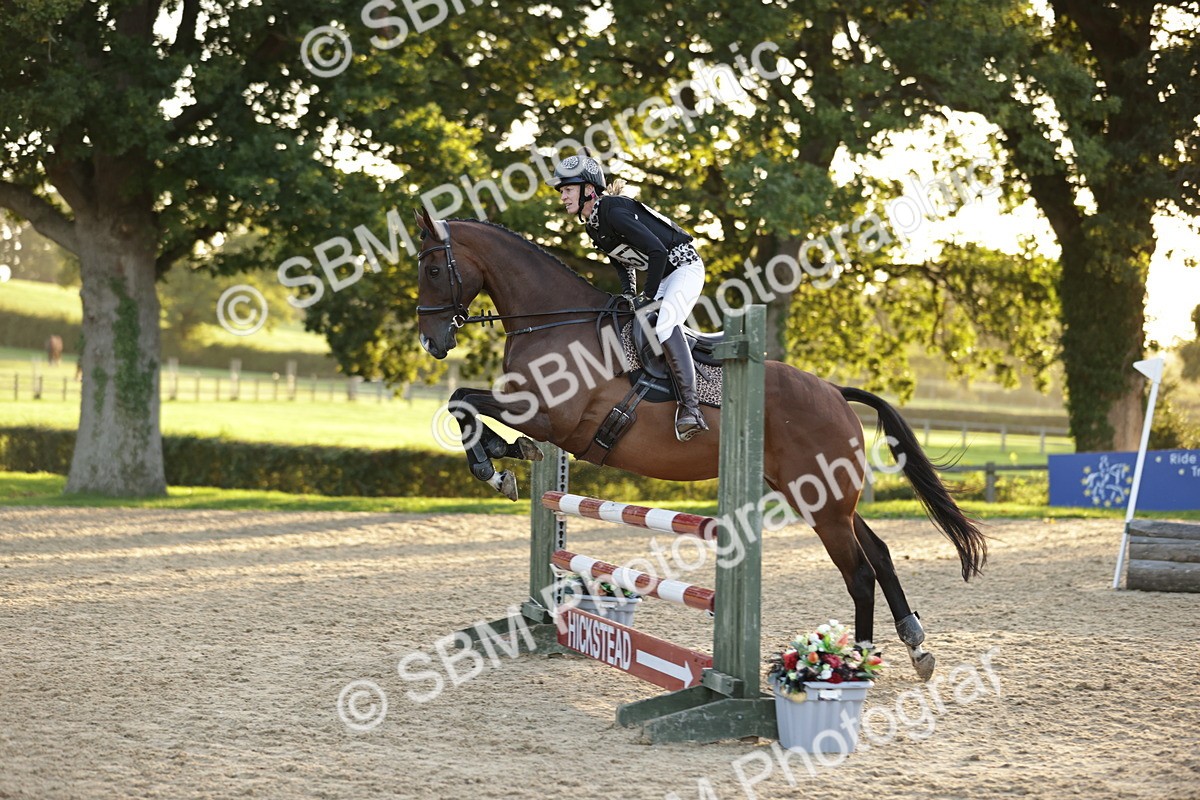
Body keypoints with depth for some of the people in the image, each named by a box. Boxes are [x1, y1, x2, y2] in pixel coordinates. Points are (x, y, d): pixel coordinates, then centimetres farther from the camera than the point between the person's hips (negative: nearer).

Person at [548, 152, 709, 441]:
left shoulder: (613, 212, -22)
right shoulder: (592, 227, 7)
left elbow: (657, 251, -27)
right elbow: (623, 264, 20)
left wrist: (648, 297, -20)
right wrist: (629, 298, 6)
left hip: (684, 265, -11)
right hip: (661, 275, 11)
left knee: (664, 323, -31)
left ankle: (690, 406, -38)